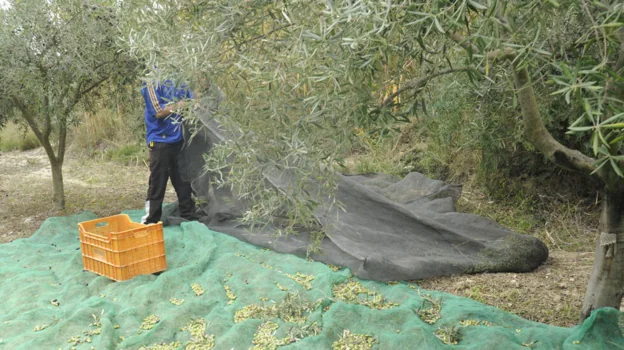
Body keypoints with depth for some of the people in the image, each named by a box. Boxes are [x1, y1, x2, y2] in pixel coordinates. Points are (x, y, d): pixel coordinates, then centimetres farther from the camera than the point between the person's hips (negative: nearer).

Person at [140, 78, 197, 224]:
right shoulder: (152, 82, -9)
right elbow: (159, 111, -16)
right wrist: (182, 104, -16)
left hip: (179, 139, 5)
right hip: (160, 140, -5)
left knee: (184, 181, 11)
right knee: (157, 184, 2)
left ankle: (189, 218, 22)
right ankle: (151, 221, 15)